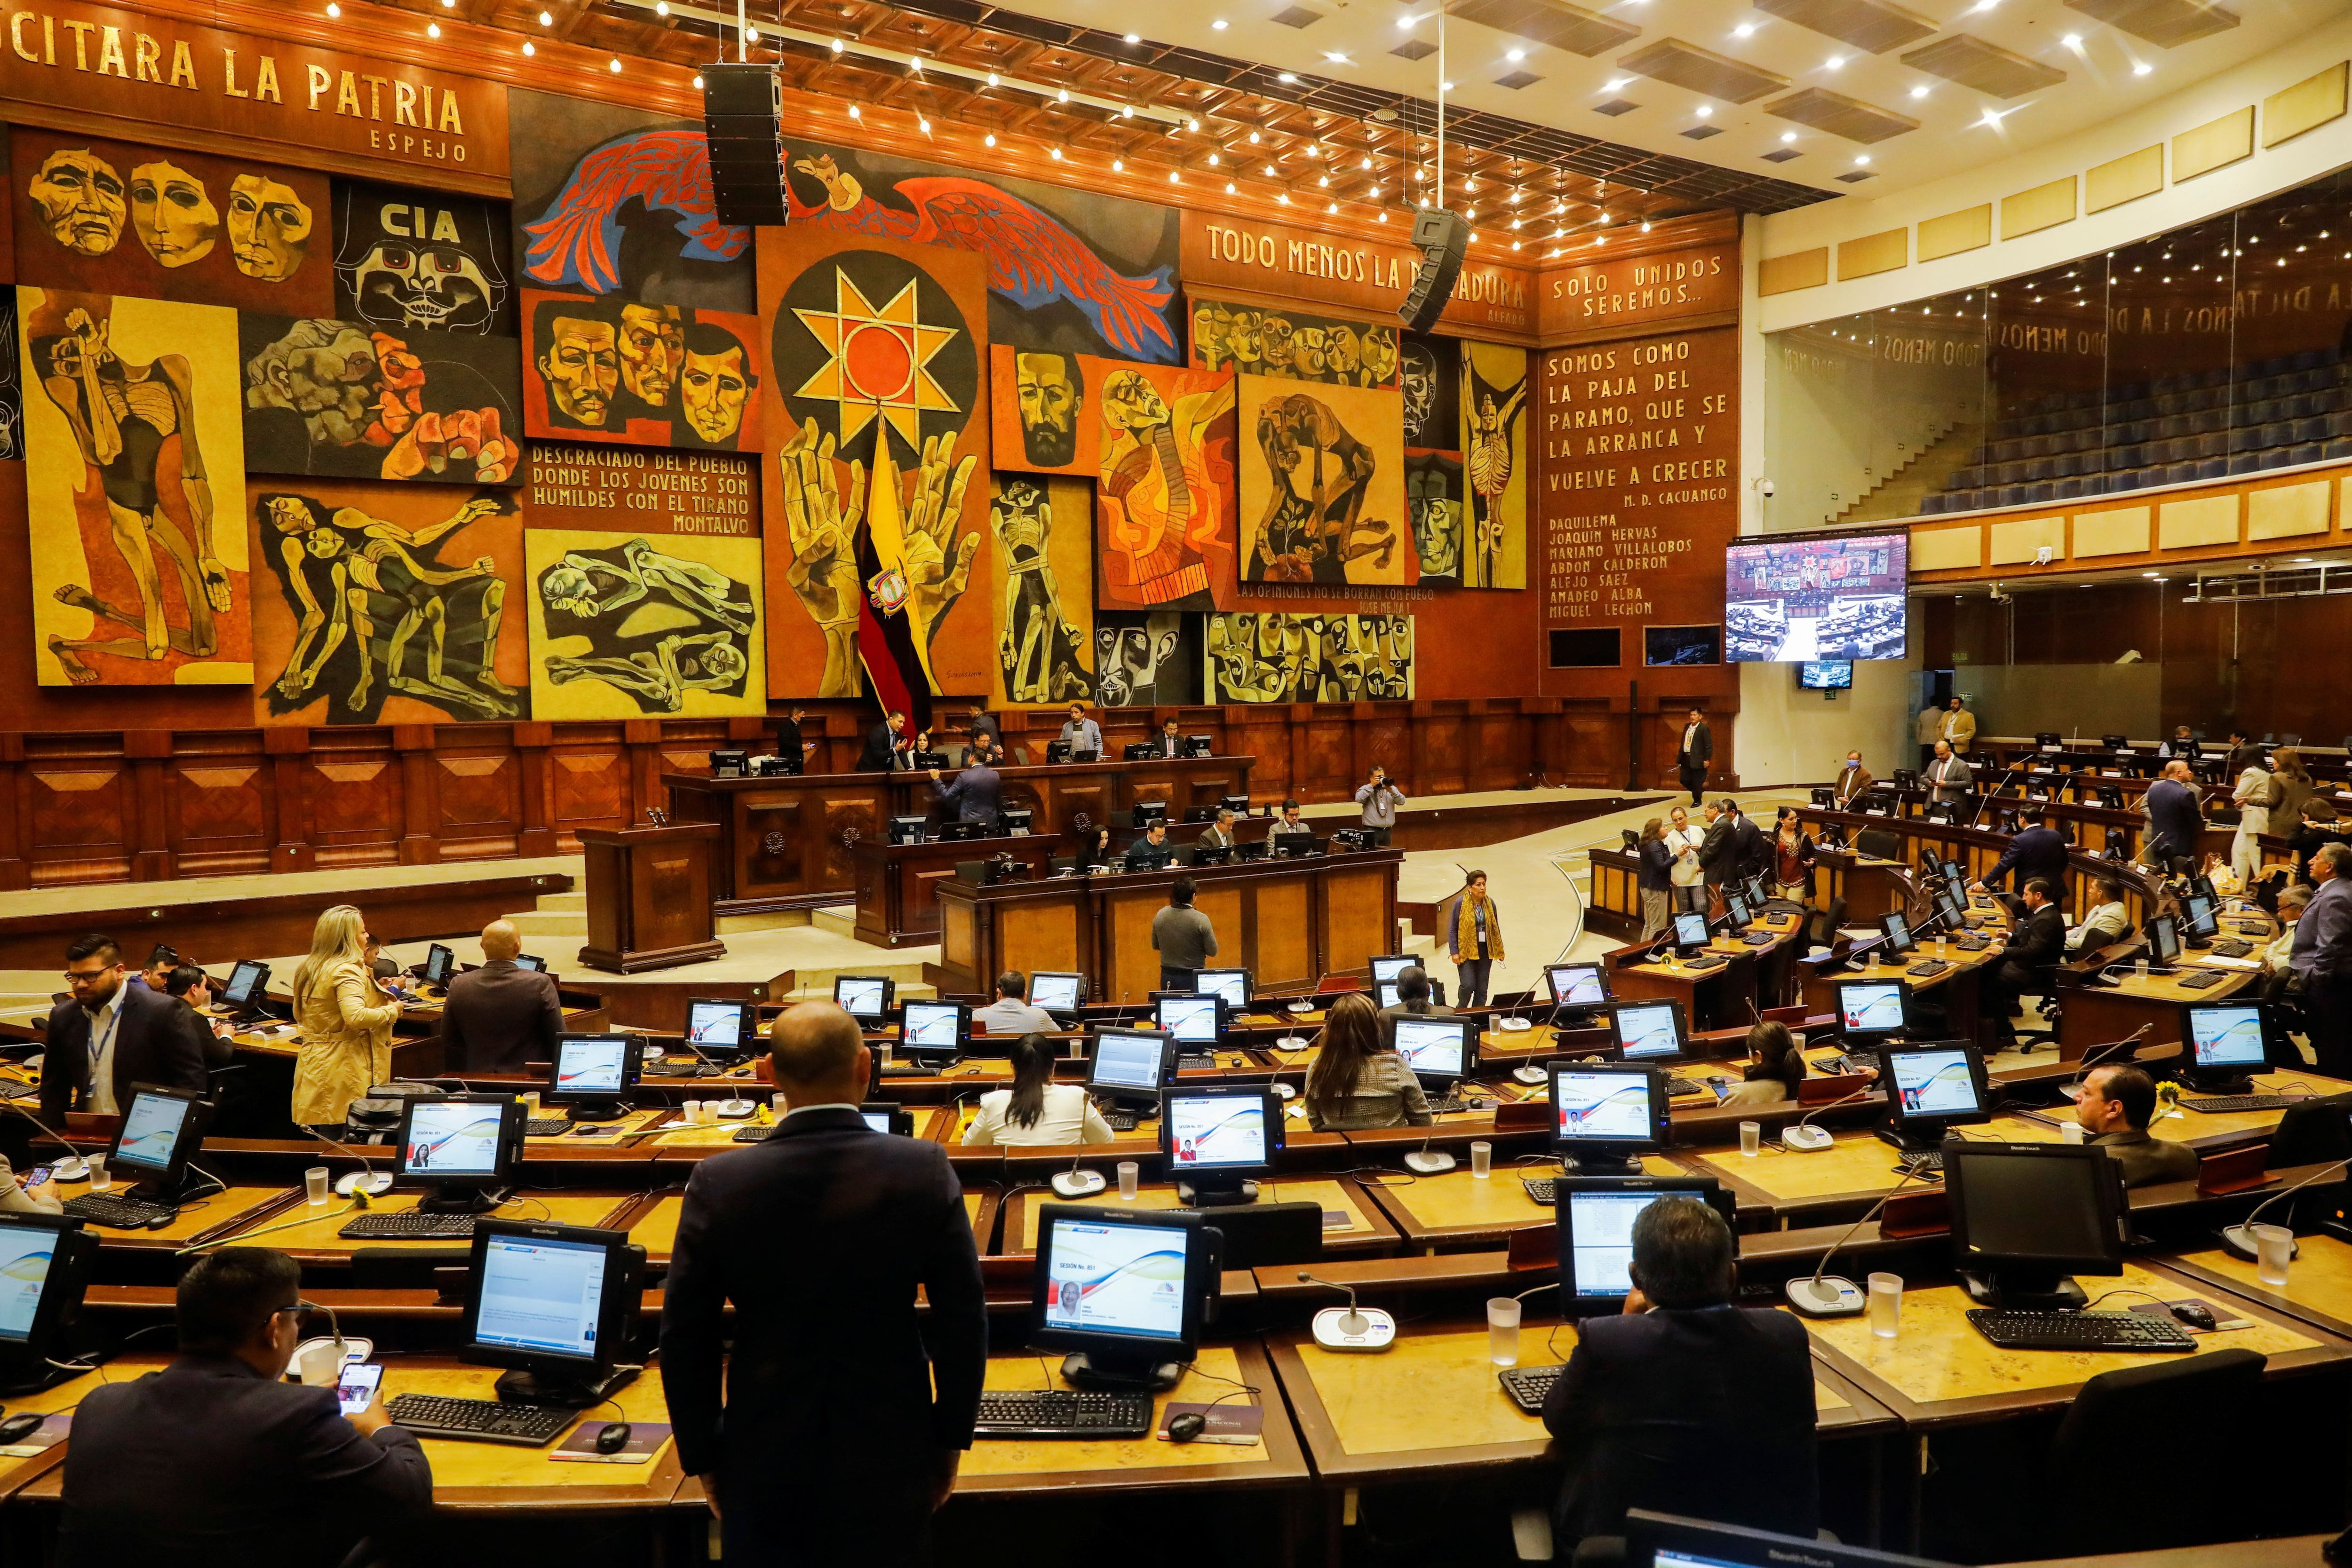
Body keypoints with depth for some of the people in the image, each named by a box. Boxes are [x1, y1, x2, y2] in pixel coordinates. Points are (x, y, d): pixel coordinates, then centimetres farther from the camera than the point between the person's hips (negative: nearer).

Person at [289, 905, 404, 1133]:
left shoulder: (309, 969, 13)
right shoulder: (347, 971, -15)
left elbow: (299, 1015, 29)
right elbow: (356, 1016, -30)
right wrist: (392, 1010, -13)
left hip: (313, 1068, 9)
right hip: (344, 1072, -9)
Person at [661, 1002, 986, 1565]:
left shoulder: (718, 1184, -14)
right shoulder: (925, 1170, -15)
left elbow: (686, 1340, -6)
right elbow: (963, 1323, -10)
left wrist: (702, 1457, 7)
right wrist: (952, 1436, 4)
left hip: (764, 1463, 1)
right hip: (890, 1458, 0)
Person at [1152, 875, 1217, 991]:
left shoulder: (1160, 916, -4)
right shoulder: (1201, 920, -17)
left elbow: (1155, 946, 9)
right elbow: (1212, 952, -10)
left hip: (1167, 977, 4)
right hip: (1193, 977, -4)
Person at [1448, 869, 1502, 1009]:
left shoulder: (1490, 903, 4)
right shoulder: (1460, 903, -7)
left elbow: (1496, 928, 15)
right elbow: (1452, 929, -4)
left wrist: (1499, 950, 14)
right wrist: (1454, 952, -9)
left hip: (1485, 951, 4)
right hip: (1466, 951, -4)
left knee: (1482, 989, 6)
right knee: (1468, 985, -11)